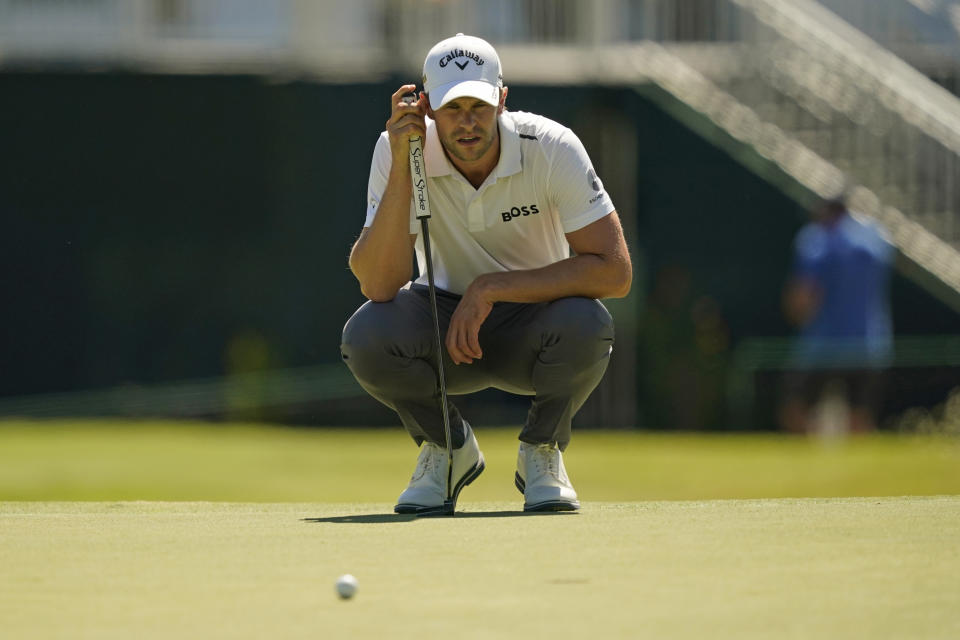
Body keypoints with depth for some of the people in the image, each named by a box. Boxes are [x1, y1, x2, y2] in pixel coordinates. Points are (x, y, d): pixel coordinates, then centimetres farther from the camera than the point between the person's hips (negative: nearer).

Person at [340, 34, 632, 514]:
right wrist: (401, 166, -36)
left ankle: (542, 450, -3)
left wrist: (490, 287, -31)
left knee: (584, 324, -36)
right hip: (443, 323, 1)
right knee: (366, 335, -31)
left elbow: (615, 271, -27)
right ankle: (448, 446, 2)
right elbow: (378, 284, -28)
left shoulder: (552, 149, -22)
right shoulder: (401, 149, -19)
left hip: (532, 322, -1)